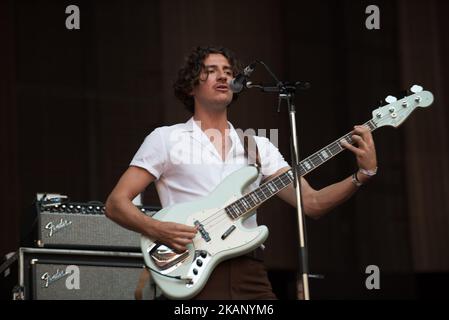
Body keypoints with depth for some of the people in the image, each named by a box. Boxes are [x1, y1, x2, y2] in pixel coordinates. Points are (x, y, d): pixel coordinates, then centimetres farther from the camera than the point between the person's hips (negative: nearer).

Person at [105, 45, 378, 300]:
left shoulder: (258, 146, 16)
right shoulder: (165, 139, 7)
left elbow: (311, 203, 7)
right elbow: (116, 203, 3)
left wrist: (363, 174, -8)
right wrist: (157, 229, -15)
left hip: (250, 274, 3)